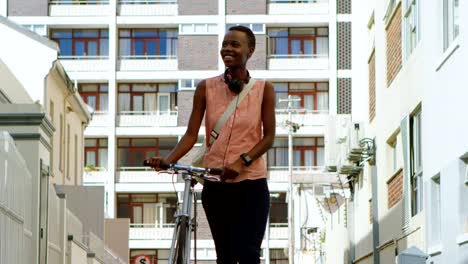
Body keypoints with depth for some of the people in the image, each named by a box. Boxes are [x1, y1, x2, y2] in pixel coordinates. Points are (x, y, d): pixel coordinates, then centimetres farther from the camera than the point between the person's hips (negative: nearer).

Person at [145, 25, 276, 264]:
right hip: (215, 184, 2)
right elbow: (191, 134, -2)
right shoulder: (206, 88, 3)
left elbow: (268, 136, -3)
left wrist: (242, 161, -19)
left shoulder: (263, 89, 0)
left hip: (251, 184, -2)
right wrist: (167, 160, -19)